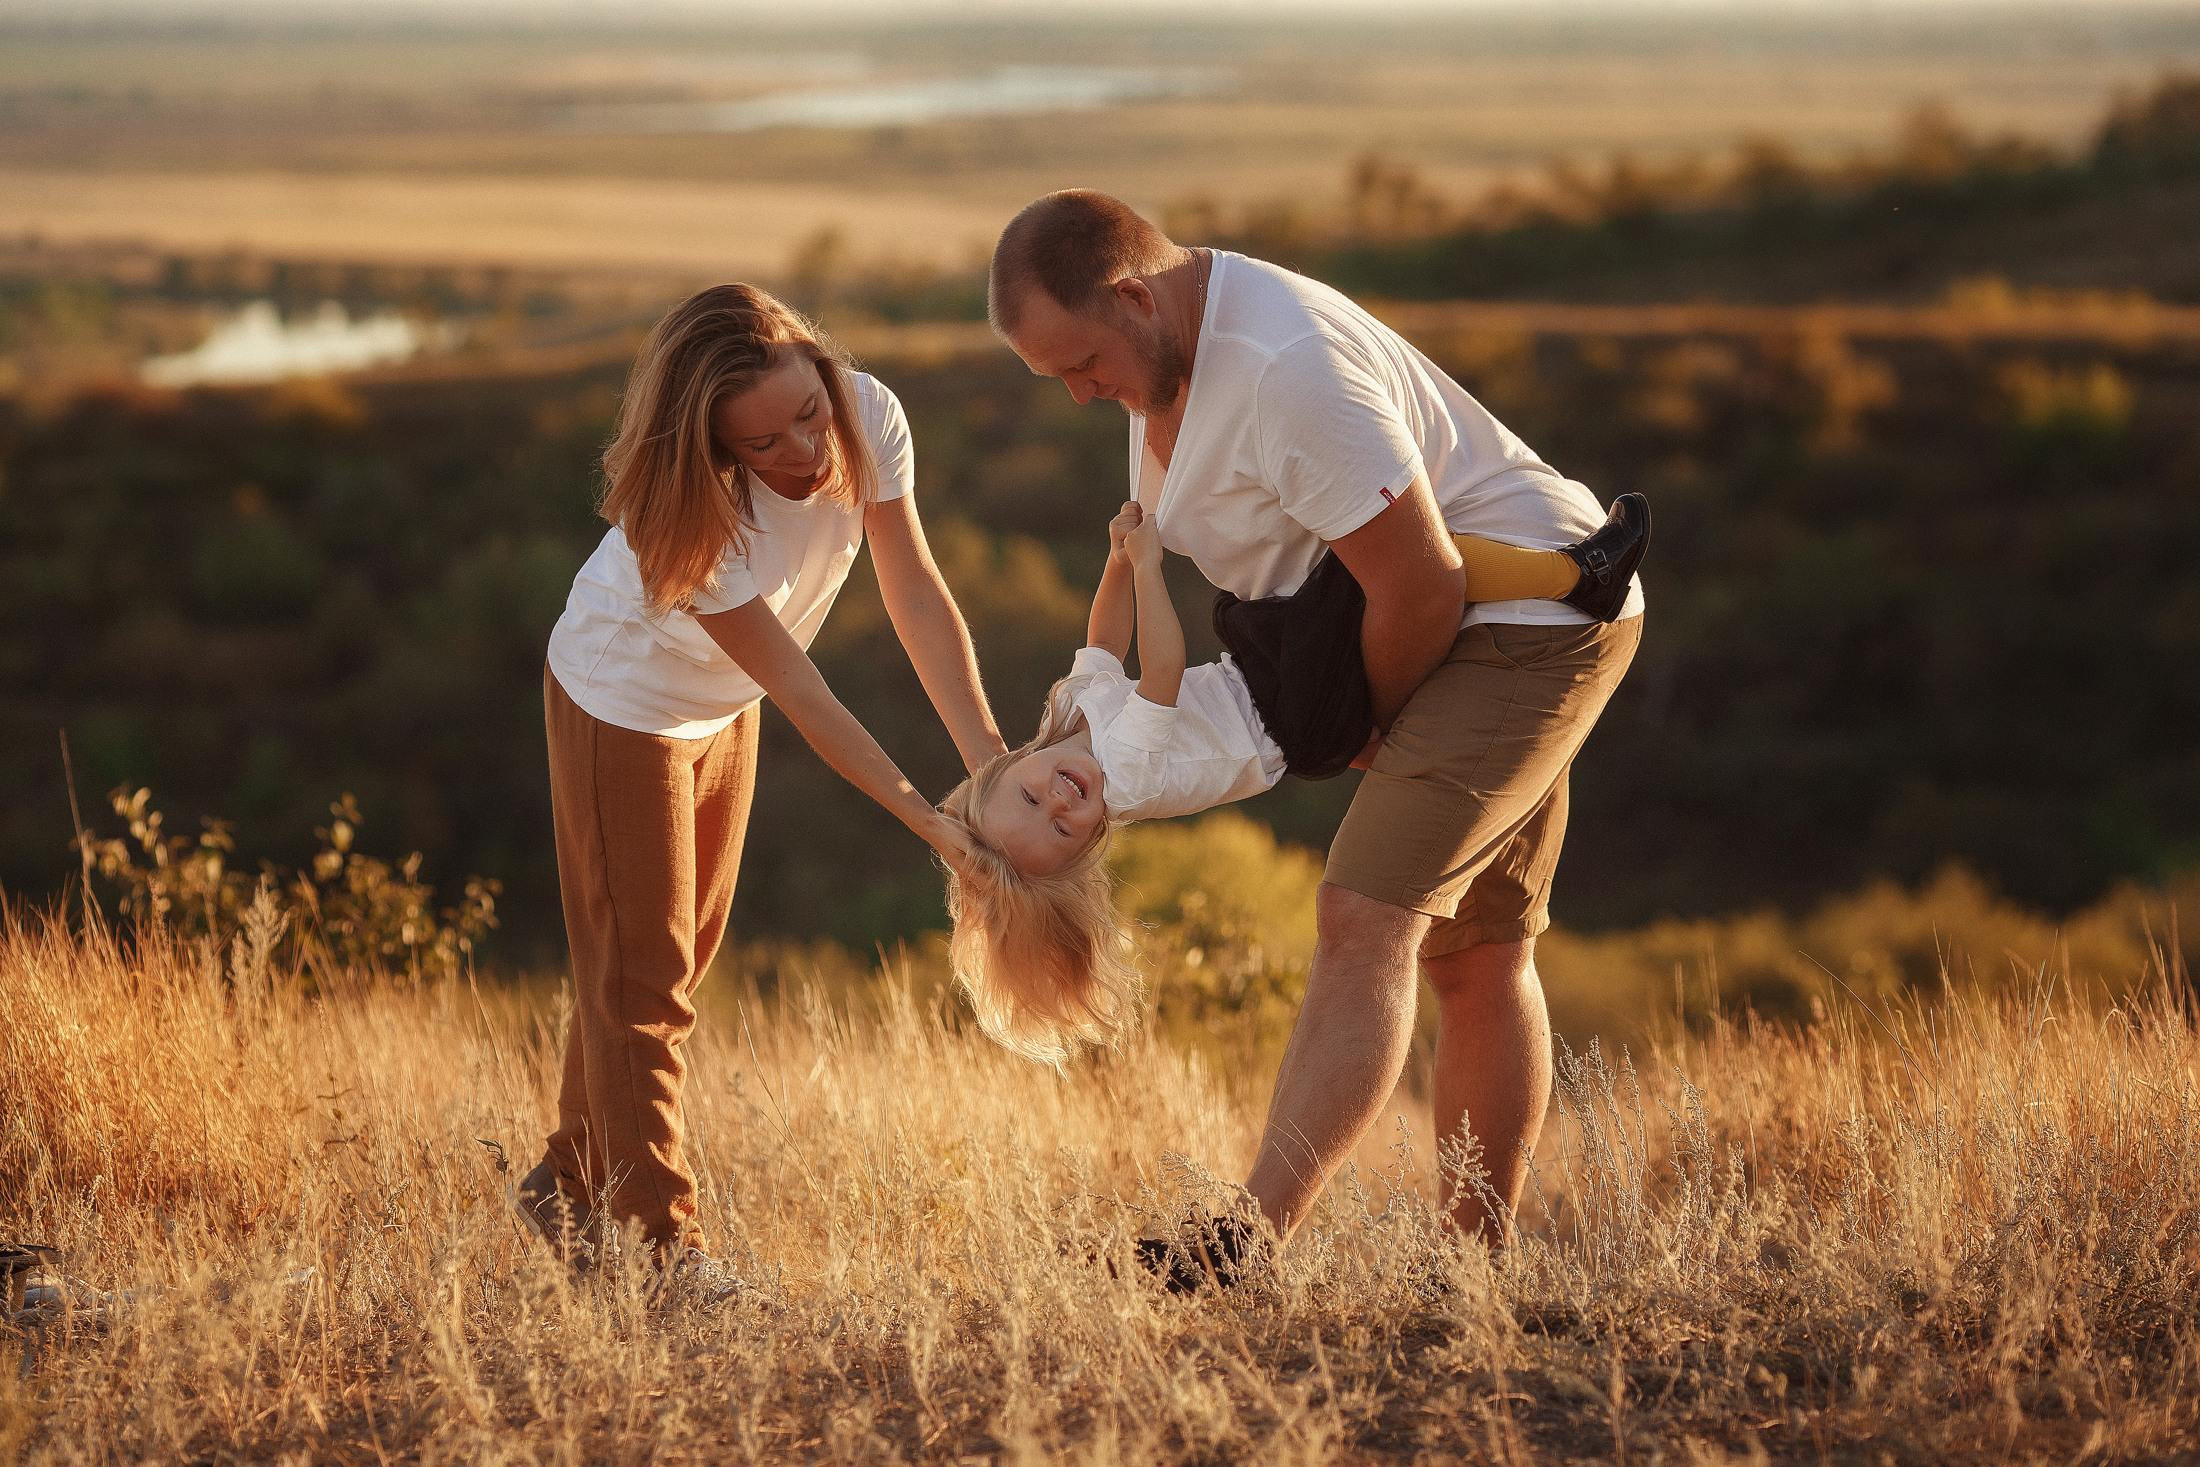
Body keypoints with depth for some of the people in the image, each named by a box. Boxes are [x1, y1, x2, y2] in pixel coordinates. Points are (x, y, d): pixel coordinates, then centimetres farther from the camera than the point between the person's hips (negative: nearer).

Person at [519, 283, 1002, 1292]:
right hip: (623, 704, -6)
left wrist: (987, 752, -31)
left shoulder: (868, 415, -27)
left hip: (722, 712, 6)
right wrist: (928, 821, -39)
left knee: (674, 962, 18)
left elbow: (916, 593, -21)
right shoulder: (693, 518, -40)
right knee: (639, 973, -1)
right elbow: (801, 695, -36)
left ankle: (573, 1184, 34)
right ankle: (655, 1238, 8)